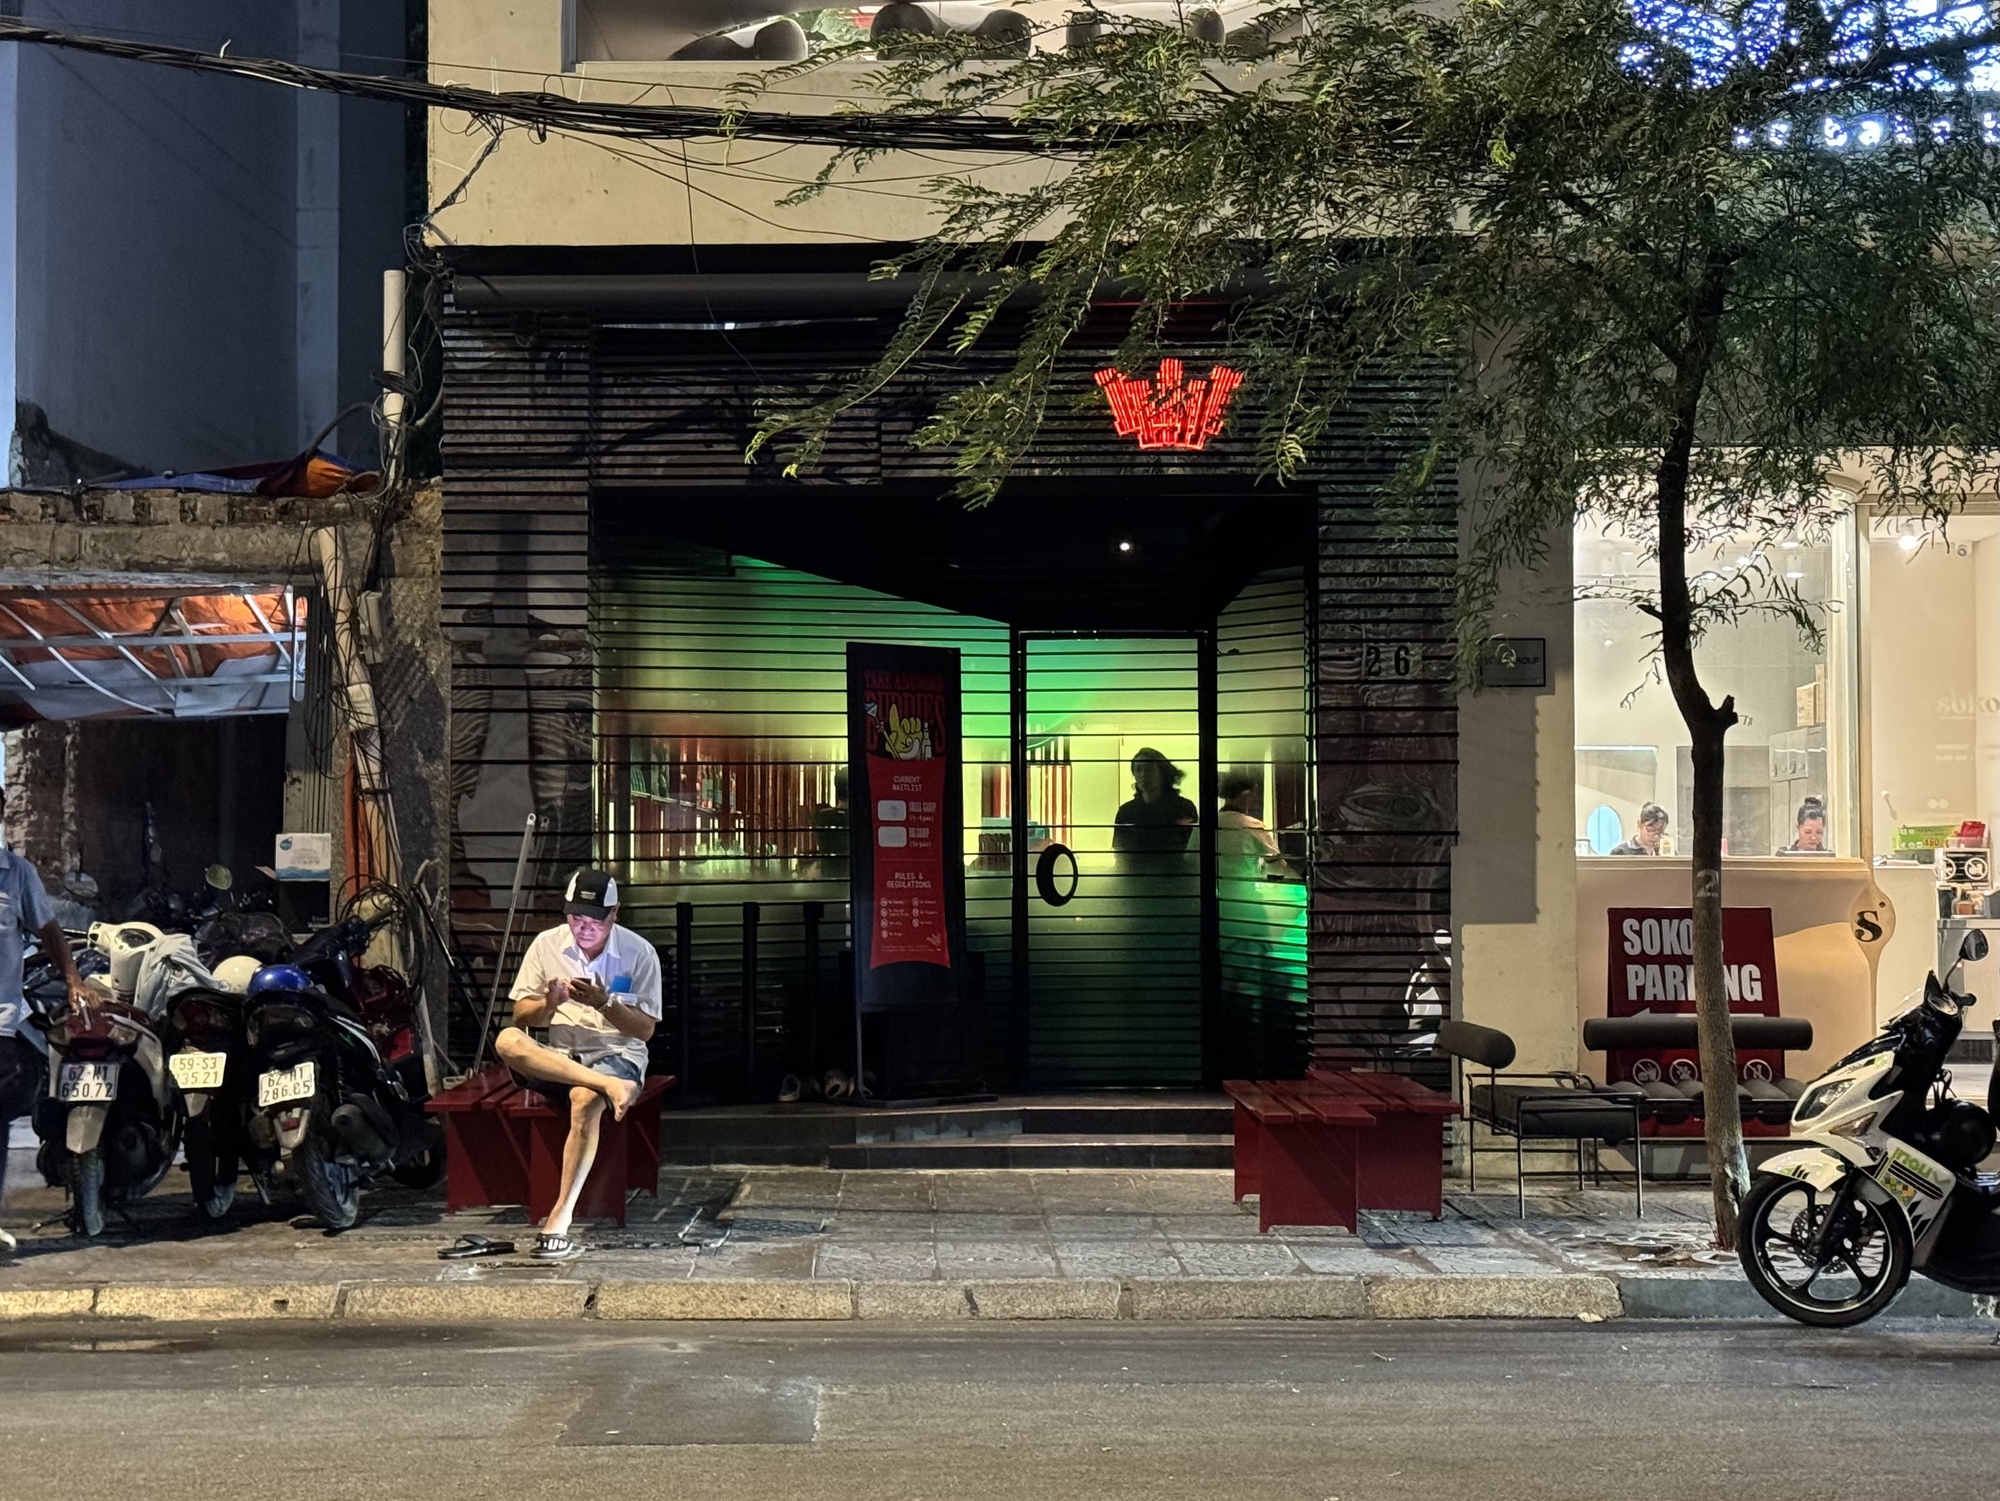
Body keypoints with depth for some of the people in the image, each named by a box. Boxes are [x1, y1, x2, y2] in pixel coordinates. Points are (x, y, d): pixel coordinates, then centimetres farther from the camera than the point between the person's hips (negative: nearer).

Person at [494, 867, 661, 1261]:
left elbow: (645, 1028, -4)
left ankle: (560, 1221, -38)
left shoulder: (639, 953, -3)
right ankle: (610, 1087, -38)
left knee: (586, 1100, -38)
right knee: (507, 1040, -30)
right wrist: (550, 1003, -17)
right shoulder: (547, 945, 4)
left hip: (616, 1056, -3)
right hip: (556, 1058, 3)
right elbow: (522, 1017, 5)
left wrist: (604, 1003, -21)